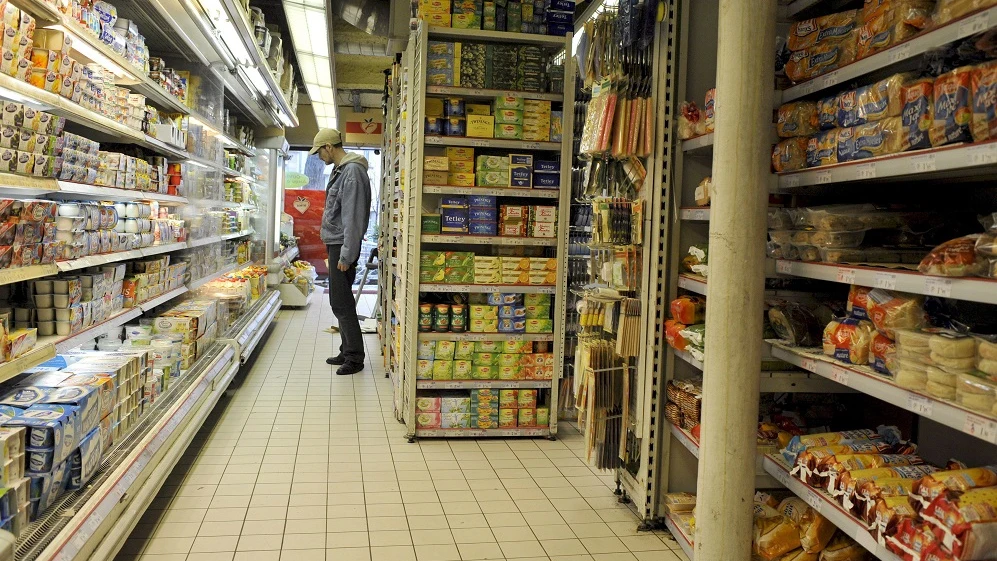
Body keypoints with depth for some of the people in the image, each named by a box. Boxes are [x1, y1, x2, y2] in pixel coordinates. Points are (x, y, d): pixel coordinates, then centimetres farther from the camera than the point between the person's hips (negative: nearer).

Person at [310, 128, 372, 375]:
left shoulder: (353, 171, -16)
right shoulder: (338, 170, 16)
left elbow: (353, 216, -21)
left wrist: (346, 254, -23)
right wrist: (338, 250, 19)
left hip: (343, 246, -10)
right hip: (335, 244, 10)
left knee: (341, 303, -7)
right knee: (340, 301, 14)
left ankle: (354, 357, 0)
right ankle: (347, 351, 23)